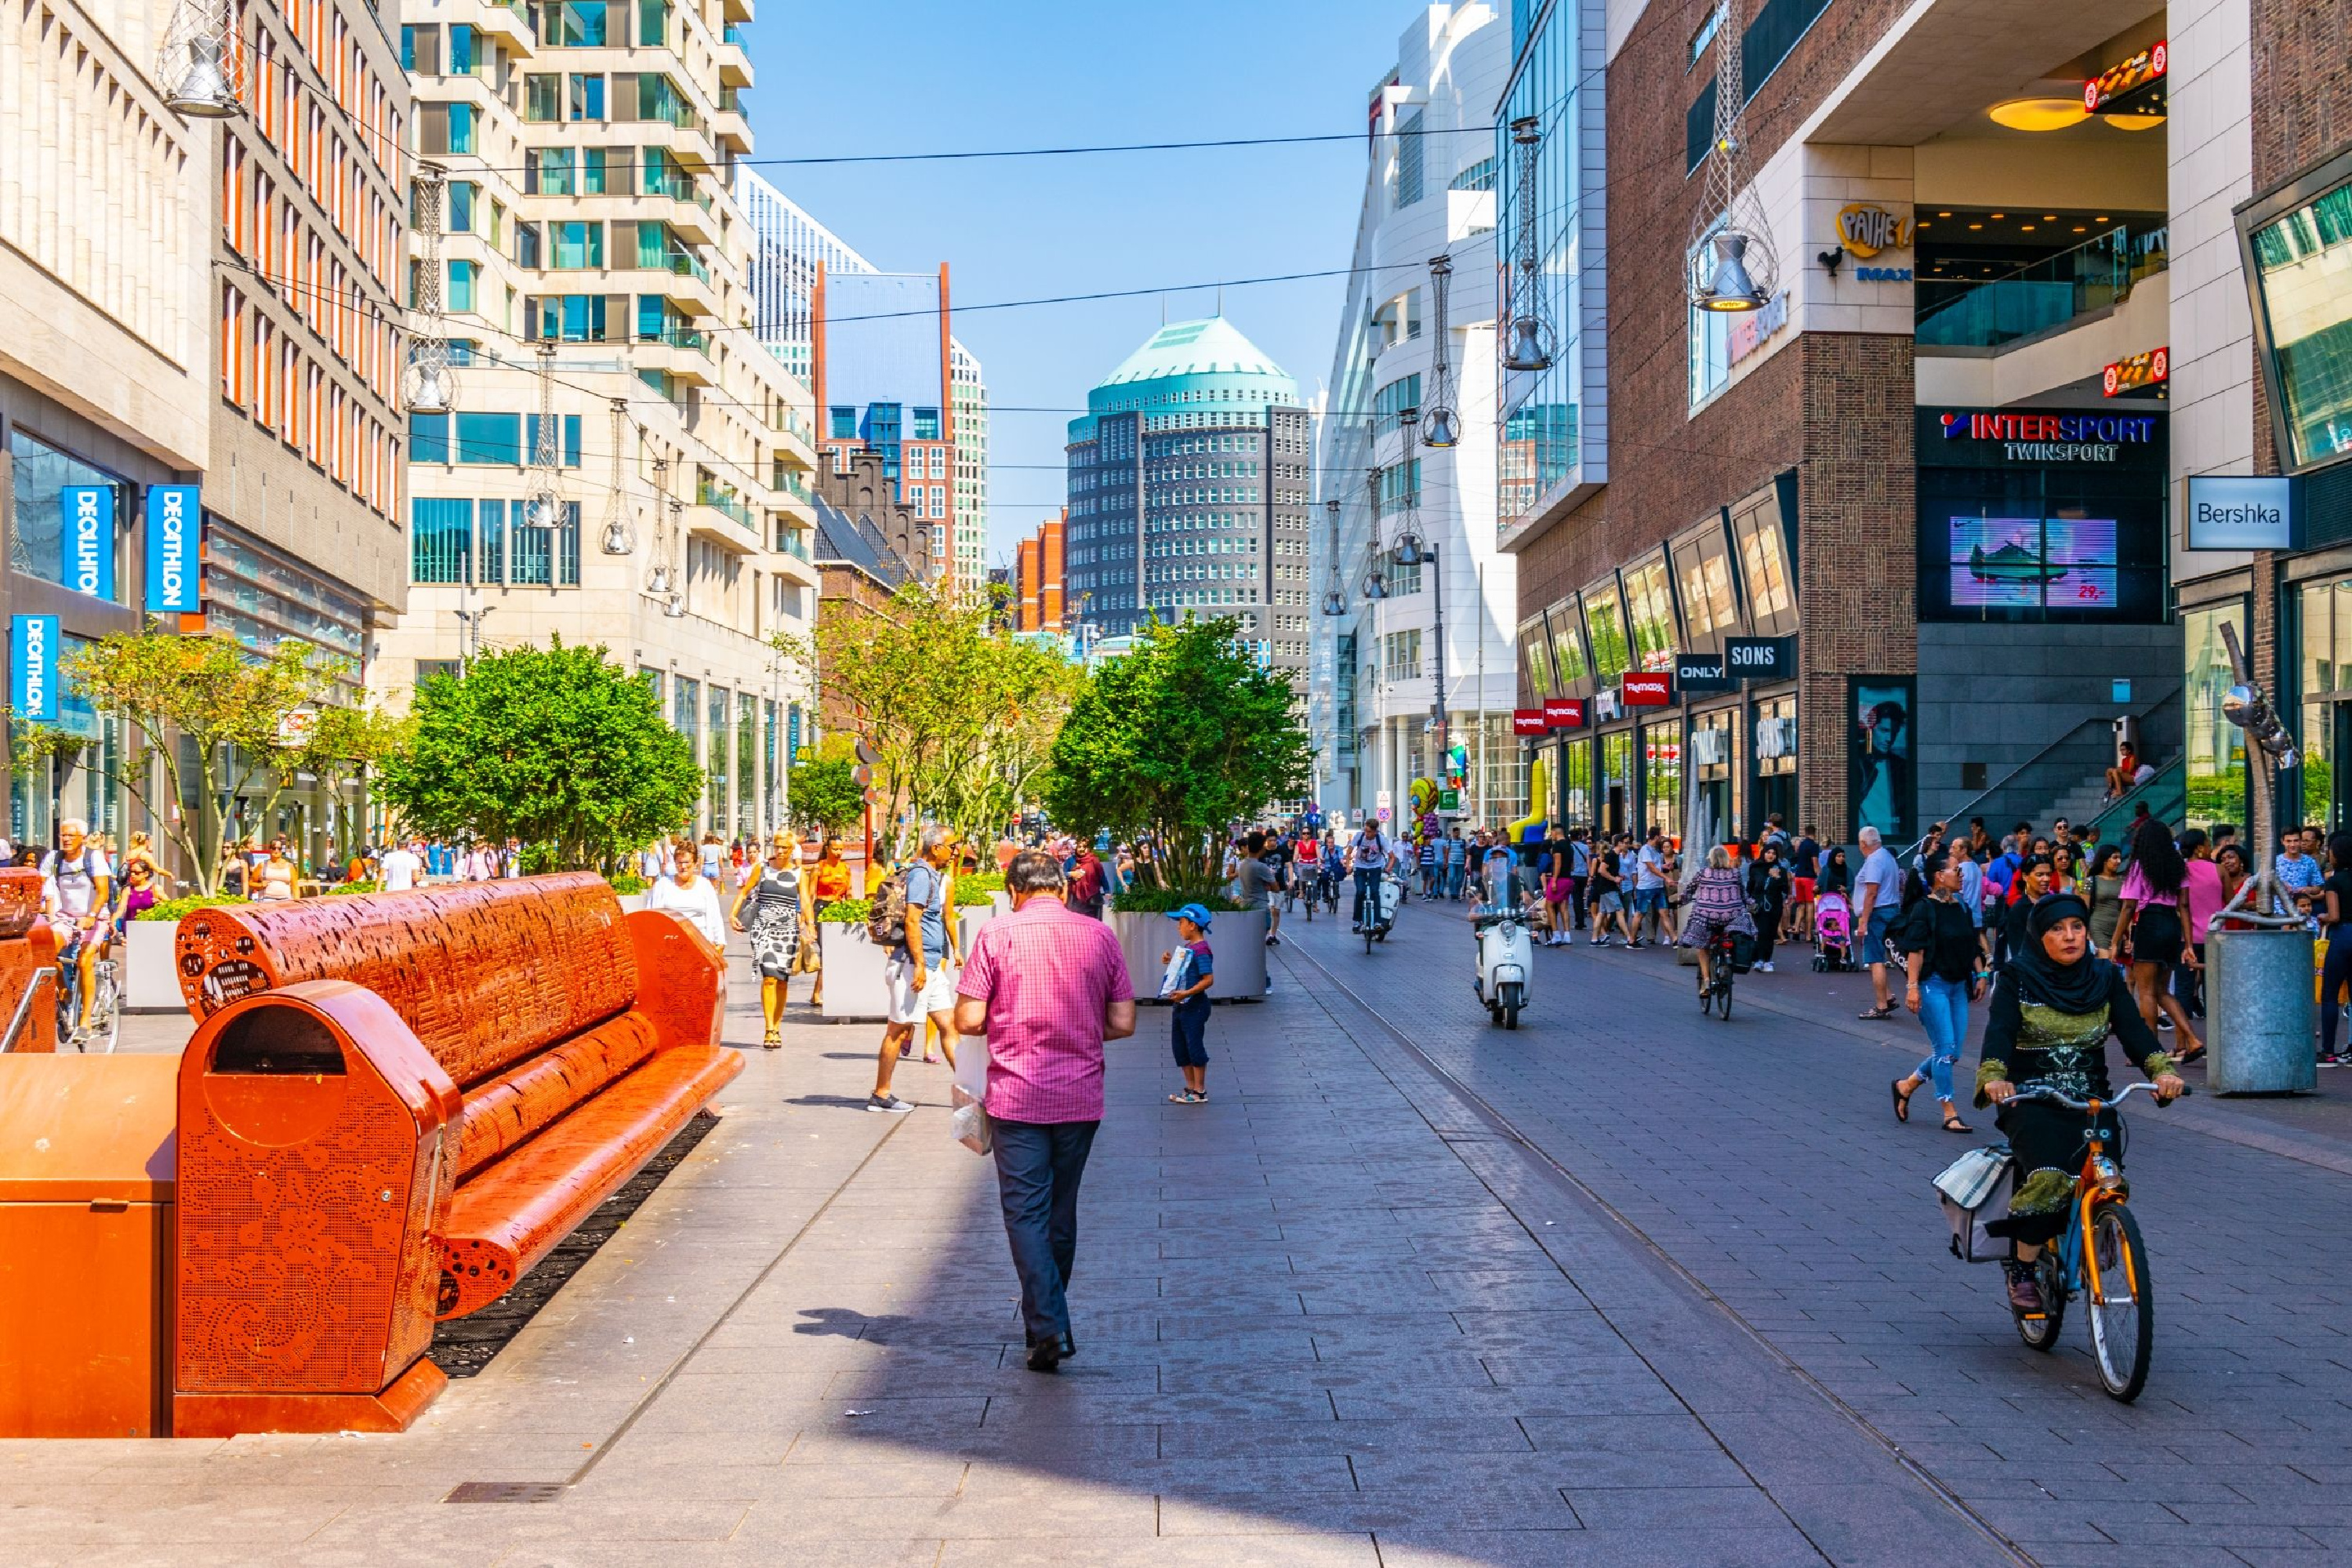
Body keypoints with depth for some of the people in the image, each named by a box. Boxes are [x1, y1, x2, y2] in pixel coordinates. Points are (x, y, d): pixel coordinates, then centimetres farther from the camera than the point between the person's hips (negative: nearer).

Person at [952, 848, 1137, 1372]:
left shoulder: (997, 934, -6)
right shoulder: (1100, 936, 1)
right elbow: (1123, 1024, 1)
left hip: (1016, 1097, -3)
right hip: (1081, 1097, 3)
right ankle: (1046, 1317, 30)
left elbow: (968, 1020, -9)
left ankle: (1049, 1328, -9)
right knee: (1062, 1213, 17)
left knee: (1026, 1213, 1)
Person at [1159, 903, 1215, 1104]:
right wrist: (1172, 962, 10)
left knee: (1194, 1046, -3)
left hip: (1195, 1005, -10)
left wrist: (1186, 993, -30)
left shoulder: (1201, 951, -18)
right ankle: (1191, 1087, 23)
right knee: (1179, 1046, 13)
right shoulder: (1188, 948, 12)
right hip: (1181, 1005, 10)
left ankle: (1200, 1092, 6)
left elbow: (1209, 979, -24)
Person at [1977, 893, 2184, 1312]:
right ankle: (2022, 1270, -8)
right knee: (2049, 1179, -28)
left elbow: (2133, 1028, -5)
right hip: (2030, 1100, -3)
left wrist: (2162, 1069, -25)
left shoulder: (2106, 978, 8)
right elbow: (2000, 1030, -15)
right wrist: (1993, 1077, -36)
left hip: (2091, 1100, 3)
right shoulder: (2018, 978, -1)